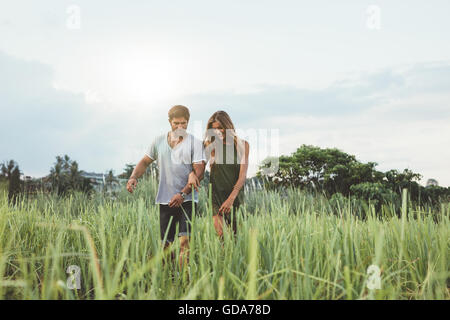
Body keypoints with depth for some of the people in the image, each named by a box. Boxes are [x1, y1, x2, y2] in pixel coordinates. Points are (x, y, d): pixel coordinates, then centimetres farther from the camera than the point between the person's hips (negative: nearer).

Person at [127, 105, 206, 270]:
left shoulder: (195, 143, -1)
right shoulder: (159, 141, 10)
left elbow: (199, 172, -8)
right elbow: (144, 162, 17)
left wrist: (182, 194, -18)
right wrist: (134, 177, -4)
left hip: (186, 199, -3)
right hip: (164, 199, 4)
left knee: (185, 240, -15)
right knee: (165, 243, 6)